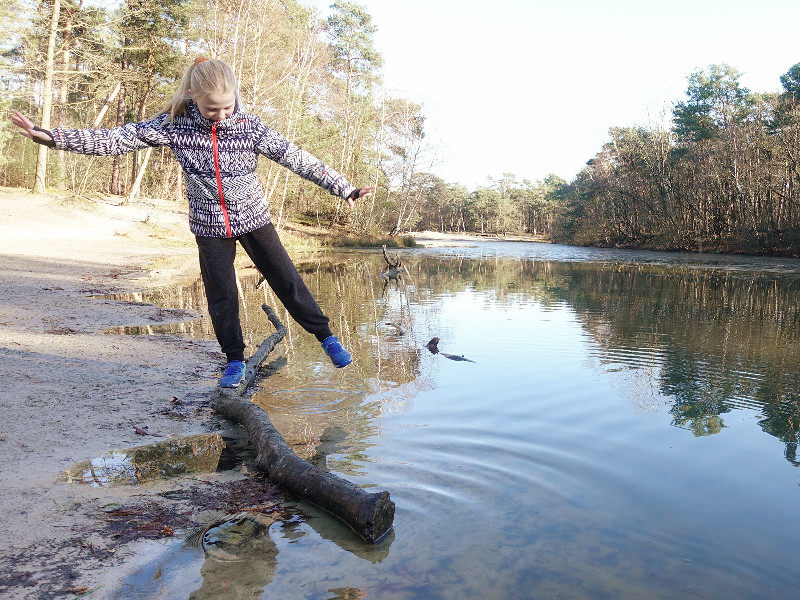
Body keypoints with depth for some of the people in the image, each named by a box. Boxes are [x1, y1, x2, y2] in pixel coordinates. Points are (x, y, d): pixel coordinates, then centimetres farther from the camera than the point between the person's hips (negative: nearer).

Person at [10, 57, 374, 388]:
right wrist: (52, 137, -18)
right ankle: (235, 360, 23)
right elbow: (116, 140, -11)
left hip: (253, 218, -1)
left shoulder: (249, 127, -14)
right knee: (221, 296, 6)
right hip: (210, 227, 1)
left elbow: (297, 159, -15)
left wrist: (345, 189, -16)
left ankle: (325, 336, 17)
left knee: (285, 280, 1)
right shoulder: (175, 124, -11)